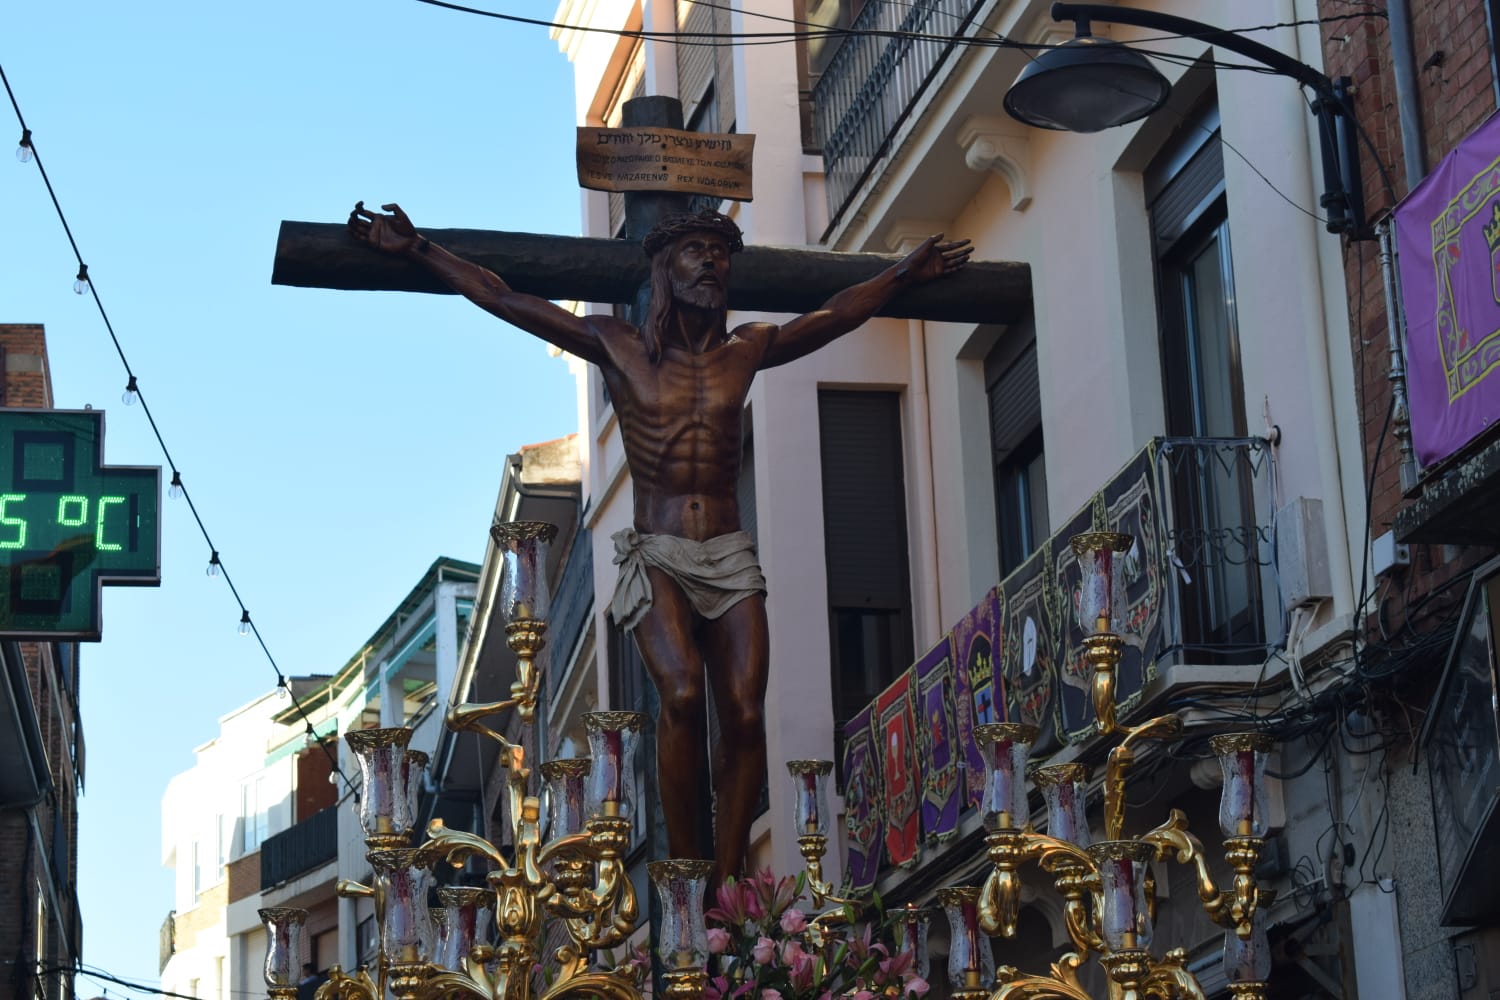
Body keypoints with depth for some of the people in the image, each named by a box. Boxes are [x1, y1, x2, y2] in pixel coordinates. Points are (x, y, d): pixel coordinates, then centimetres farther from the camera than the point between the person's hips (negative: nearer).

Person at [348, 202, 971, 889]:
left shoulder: (748, 350, 13)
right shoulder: (619, 348, 6)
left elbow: (837, 315, 28)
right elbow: (503, 301, 7)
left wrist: (907, 273, 33)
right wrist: (417, 250, 5)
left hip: (731, 558, 3)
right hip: (655, 556, -3)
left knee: (745, 716, -15)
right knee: (682, 693, -28)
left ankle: (725, 886, -11)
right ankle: (683, 870, -19)